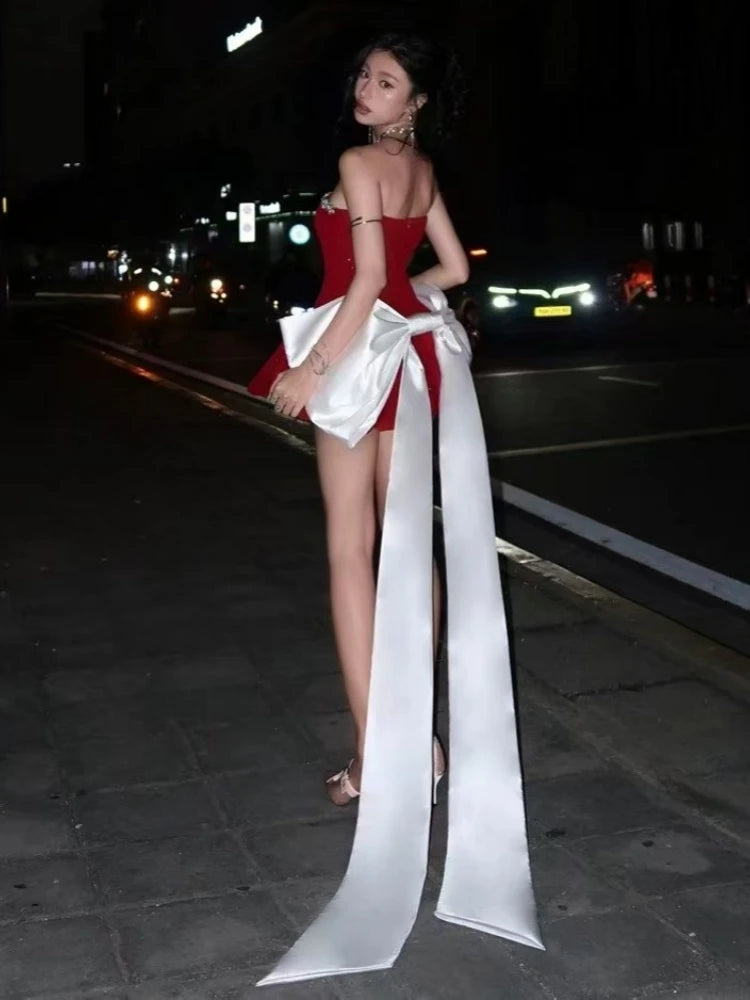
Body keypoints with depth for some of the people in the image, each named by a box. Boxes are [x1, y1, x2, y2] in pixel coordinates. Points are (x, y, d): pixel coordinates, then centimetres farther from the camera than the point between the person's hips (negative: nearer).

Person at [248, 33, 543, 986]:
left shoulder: (359, 164, -11)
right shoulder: (421, 169, 13)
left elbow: (368, 278, -20)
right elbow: (453, 268, 19)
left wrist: (312, 368, -20)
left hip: (365, 355, -8)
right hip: (417, 354, 8)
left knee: (351, 552, -4)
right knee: (411, 544, 11)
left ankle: (373, 756, -3)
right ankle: (423, 733, 17)